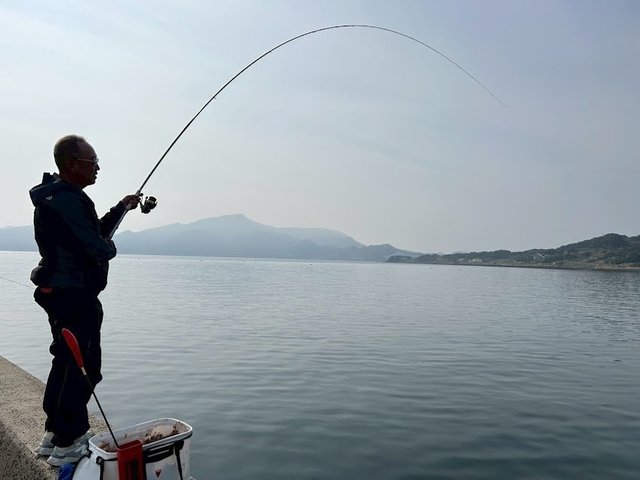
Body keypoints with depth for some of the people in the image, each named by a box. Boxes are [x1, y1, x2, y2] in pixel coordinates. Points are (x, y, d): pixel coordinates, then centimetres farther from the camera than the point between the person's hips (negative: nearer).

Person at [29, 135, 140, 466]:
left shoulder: (59, 195, 13)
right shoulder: (67, 199, -21)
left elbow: (94, 231, 21)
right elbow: (99, 249, -26)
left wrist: (121, 208, 15)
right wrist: (111, 247, -4)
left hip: (59, 293, 11)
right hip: (74, 296, -11)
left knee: (66, 362, 19)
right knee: (83, 367, -2)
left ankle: (54, 433, 31)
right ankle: (67, 444, 8)